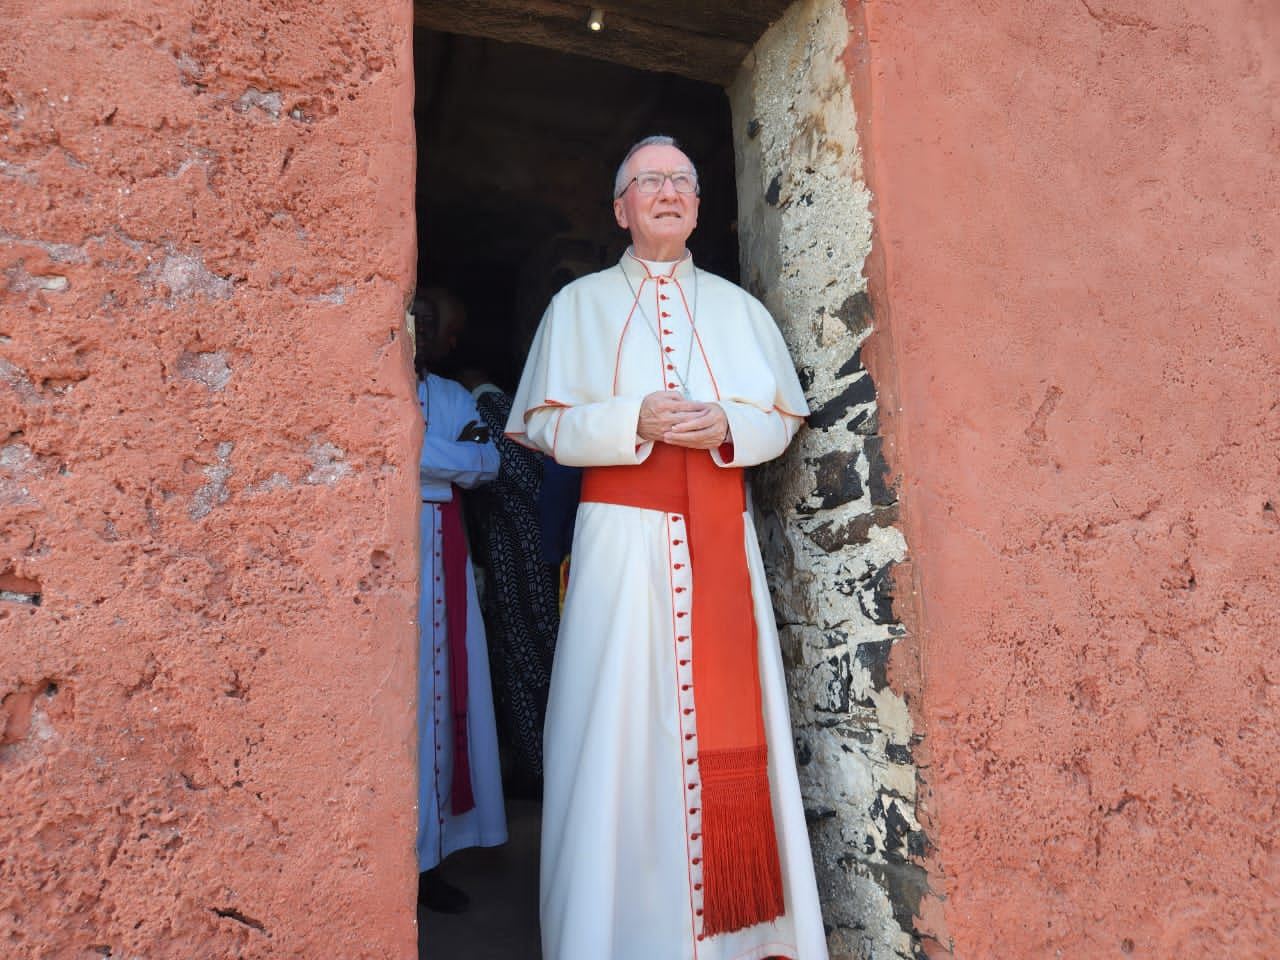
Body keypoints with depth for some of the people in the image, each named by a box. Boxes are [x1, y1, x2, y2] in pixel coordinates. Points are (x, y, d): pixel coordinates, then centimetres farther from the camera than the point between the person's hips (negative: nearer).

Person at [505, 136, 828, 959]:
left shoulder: (737, 306, 17)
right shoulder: (581, 303, 10)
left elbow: (782, 420, 12)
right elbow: (548, 424, 2)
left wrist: (726, 427, -9)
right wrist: (636, 420, -14)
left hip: (722, 538, 3)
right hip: (623, 535, -2)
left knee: (729, 716, 1)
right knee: (624, 718, -4)